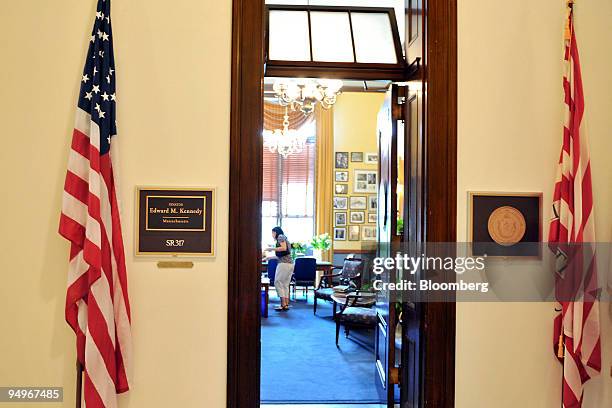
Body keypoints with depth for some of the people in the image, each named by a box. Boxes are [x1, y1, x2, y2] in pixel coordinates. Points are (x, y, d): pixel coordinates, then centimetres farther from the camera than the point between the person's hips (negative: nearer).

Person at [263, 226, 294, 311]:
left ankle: (283, 305, -8)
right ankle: (286, 305, 7)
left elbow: (284, 248, -16)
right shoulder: (284, 238, 25)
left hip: (284, 263, -9)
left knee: (278, 283, -5)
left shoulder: (280, 236, 0)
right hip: (290, 263, 9)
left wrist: (272, 248, -8)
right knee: (285, 285, 9)